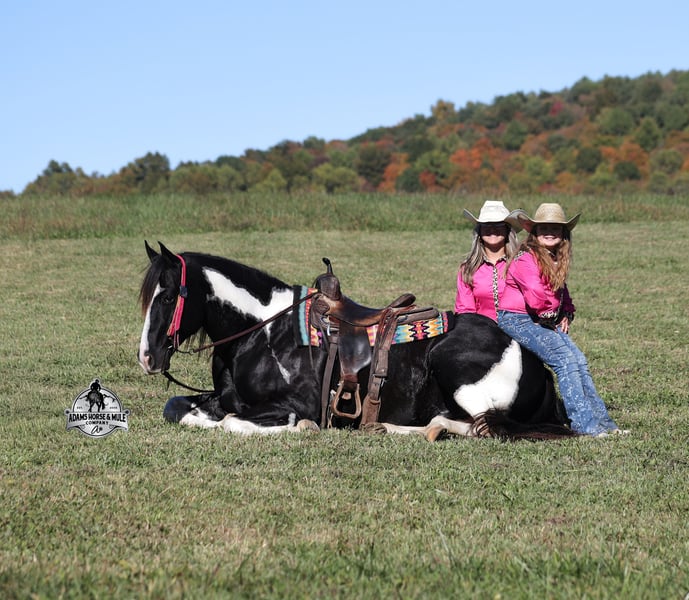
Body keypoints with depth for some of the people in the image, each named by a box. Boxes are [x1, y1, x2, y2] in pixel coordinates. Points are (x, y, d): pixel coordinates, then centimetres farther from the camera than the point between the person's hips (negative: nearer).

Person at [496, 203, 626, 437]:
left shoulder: (557, 261, 12)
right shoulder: (525, 260, -16)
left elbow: (561, 294, 24)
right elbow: (537, 299, -25)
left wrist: (566, 314, 6)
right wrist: (554, 304, -5)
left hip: (546, 322, 9)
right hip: (516, 320, -9)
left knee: (579, 360, -3)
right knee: (564, 358, -20)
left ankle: (602, 421, 0)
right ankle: (585, 424, -19)